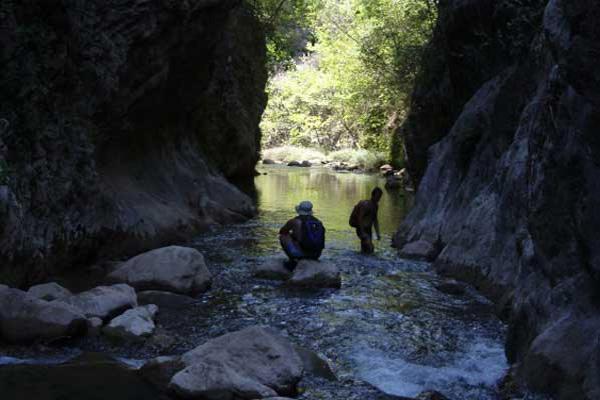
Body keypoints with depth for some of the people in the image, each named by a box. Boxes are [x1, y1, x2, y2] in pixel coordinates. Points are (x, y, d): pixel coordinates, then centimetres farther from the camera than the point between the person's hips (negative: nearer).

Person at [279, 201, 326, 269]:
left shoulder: (294, 221, -3)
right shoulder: (318, 222, 10)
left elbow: (281, 232, 16)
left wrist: (291, 234, 37)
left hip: (300, 253, -6)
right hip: (316, 255, 6)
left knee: (283, 236, 14)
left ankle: (293, 260, 8)